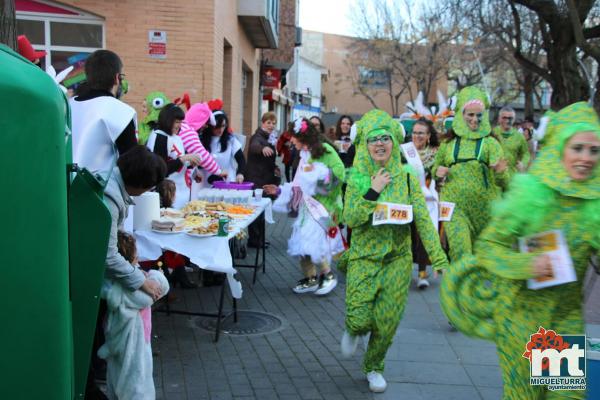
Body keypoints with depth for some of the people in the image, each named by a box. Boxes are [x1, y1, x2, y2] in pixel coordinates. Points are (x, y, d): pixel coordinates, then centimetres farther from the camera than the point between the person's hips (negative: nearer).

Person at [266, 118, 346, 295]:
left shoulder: (325, 150, -9)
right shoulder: (305, 155, 13)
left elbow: (340, 173, -18)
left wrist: (317, 171, -20)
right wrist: (279, 190, 13)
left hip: (324, 205, -8)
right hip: (308, 204, 8)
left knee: (313, 242, -13)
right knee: (302, 242, 4)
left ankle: (328, 275, 7)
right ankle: (310, 279, 16)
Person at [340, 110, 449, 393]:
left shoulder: (407, 178, -3)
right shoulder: (357, 178, -5)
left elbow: (424, 220, -6)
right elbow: (350, 219, -14)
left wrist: (439, 258, -12)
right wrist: (372, 191, -23)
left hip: (398, 260, 1)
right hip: (363, 260, -1)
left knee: (387, 322, 2)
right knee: (360, 318, -8)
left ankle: (374, 367, 28)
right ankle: (353, 331, 31)